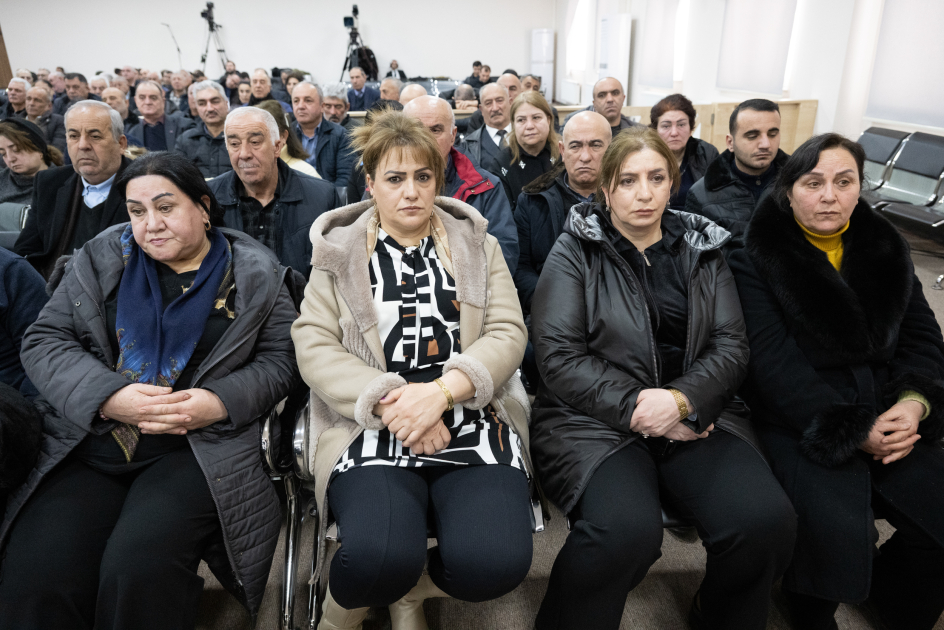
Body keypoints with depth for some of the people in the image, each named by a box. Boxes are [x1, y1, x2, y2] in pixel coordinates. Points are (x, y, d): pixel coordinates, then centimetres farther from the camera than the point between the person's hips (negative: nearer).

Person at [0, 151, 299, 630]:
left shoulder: (256, 276, 5)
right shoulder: (102, 258, 12)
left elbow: (278, 360, 4)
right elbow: (43, 340, 7)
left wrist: (219, 403, -15)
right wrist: (108, 397, -11)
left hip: (199, 448, -2)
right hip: (86, 446, 3)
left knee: (139, 570, -26)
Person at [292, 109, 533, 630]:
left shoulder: (478, 246, 15)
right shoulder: (338, 254, 12)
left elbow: (507, 334, 3)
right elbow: (314, 346, 0)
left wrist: (440, 392, -14)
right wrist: (389, 403, -15)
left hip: (470, 415, 2)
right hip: (373, 423, -1)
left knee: (497, 560, -24)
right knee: (381, 558, -29)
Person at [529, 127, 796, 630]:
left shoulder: (702, 251, 15)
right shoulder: (574, 253, 4)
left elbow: (731, 345, 6)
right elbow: (558, 356, -6)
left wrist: (682, 399, -13)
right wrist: (637, 406, -14)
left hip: (695, 413, 4)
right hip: (595, 419, -3)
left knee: (767, 520, -22)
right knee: (627, 528, -32)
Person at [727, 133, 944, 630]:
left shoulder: (885, 248, 12)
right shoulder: (756, 257, -6)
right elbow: (773, 361, -13)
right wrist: (852, 431, -17)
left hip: (890, 418, 6)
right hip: (800, 422, -5)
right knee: (837, 529, -27)